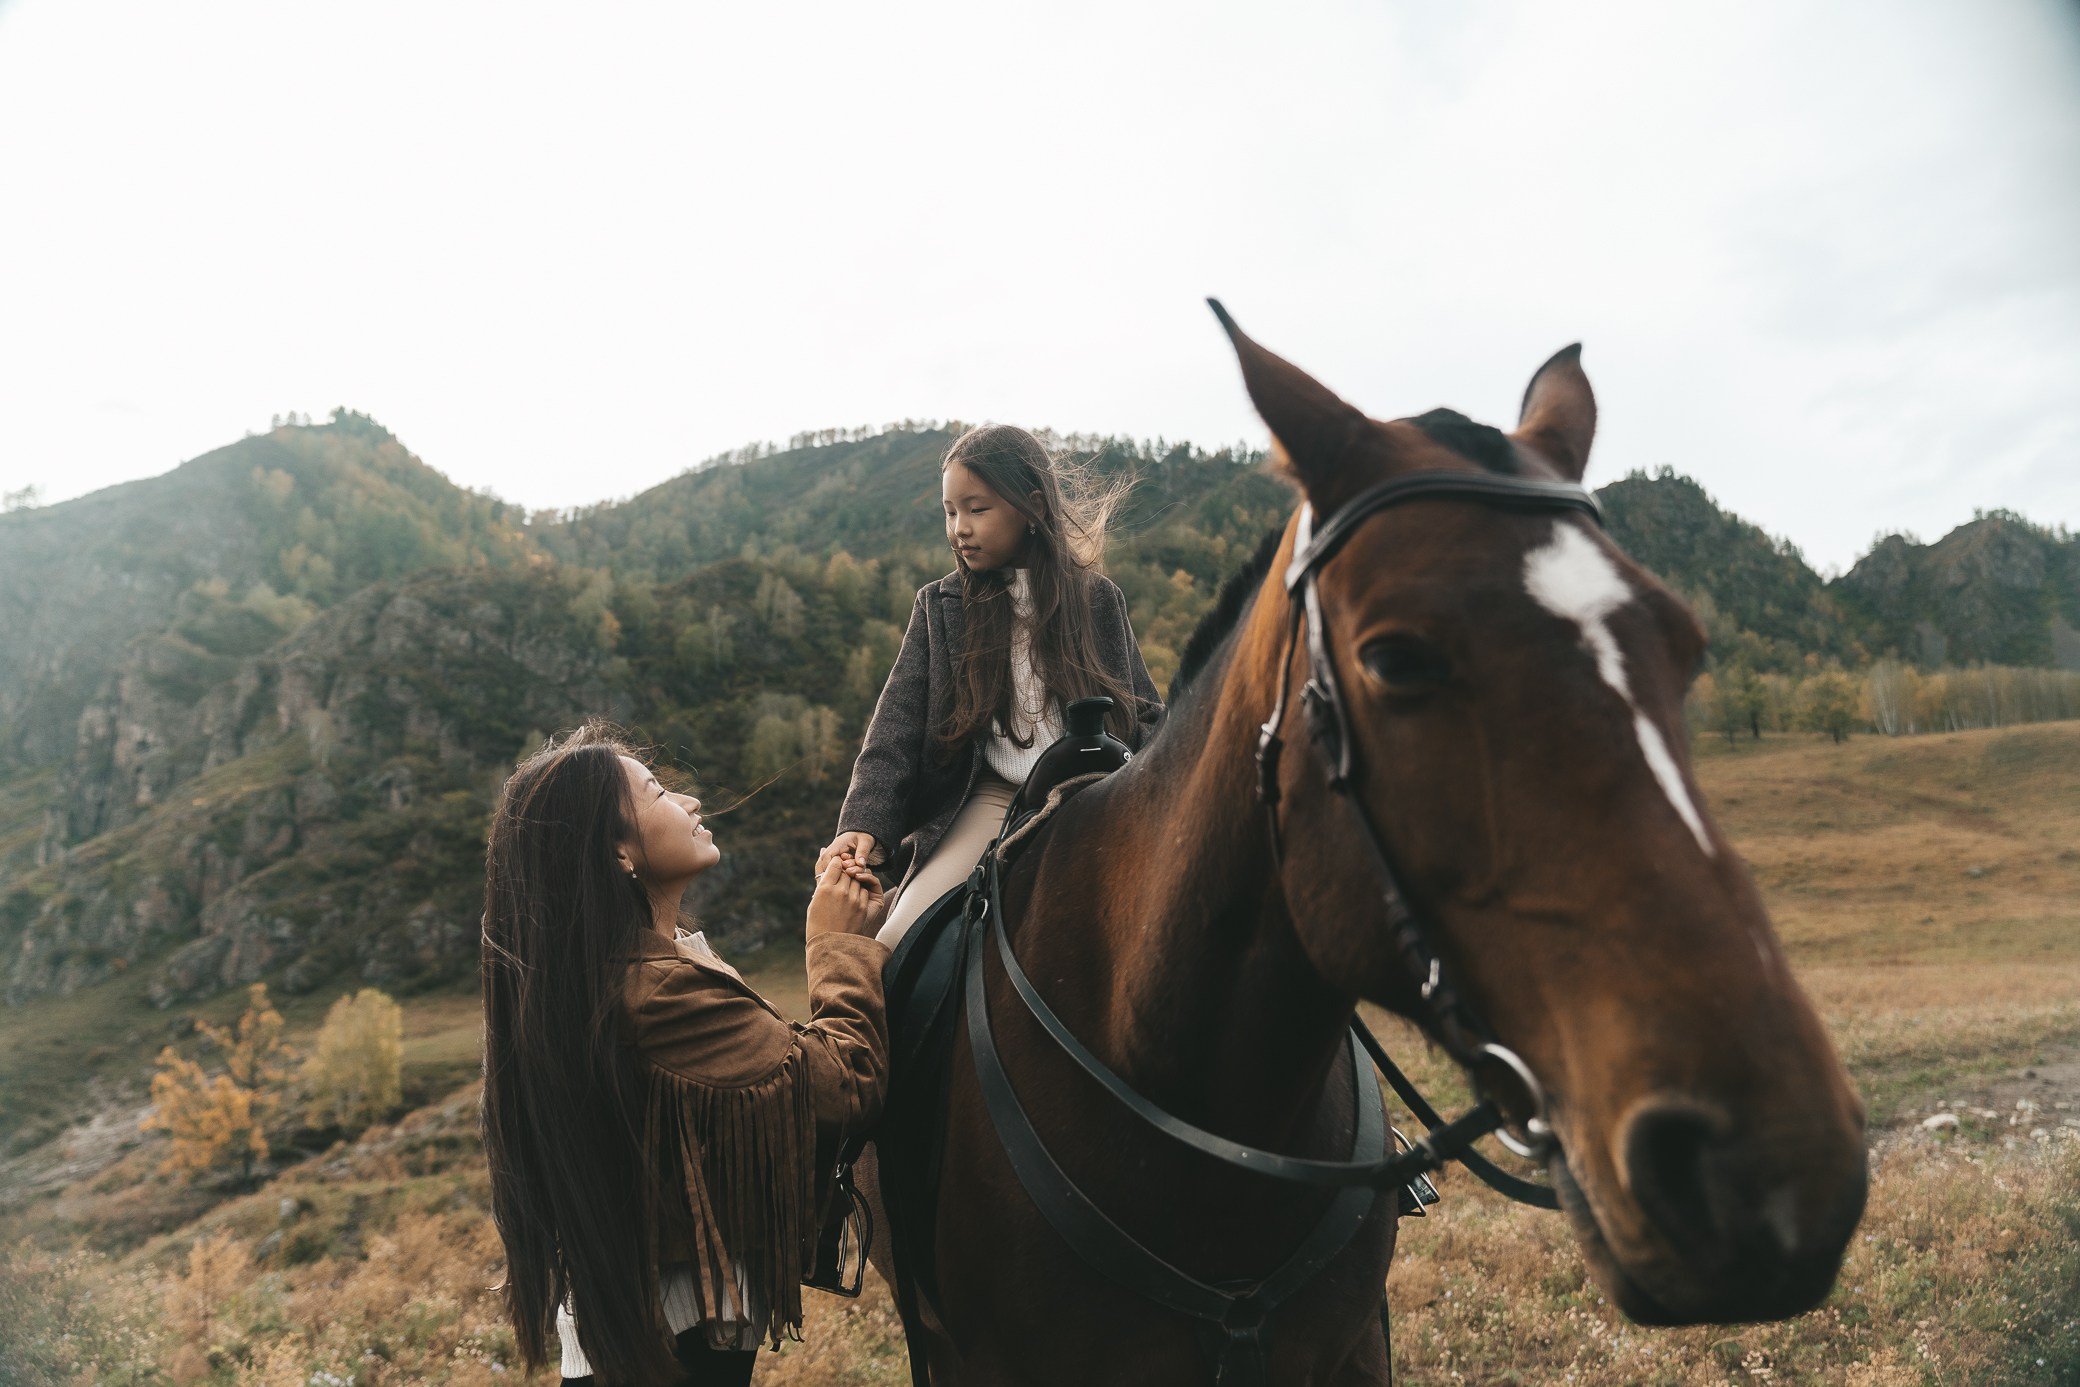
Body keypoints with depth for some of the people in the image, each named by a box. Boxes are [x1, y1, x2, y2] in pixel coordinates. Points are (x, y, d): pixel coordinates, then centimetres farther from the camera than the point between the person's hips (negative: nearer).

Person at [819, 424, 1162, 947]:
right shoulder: (940, 605, 10)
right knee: (894, 949, -22)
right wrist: (866, 825, -13)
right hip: (991, 799, 0)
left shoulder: (1097, 598, 10)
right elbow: (896, 727, 2)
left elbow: (1144, 717, 14)